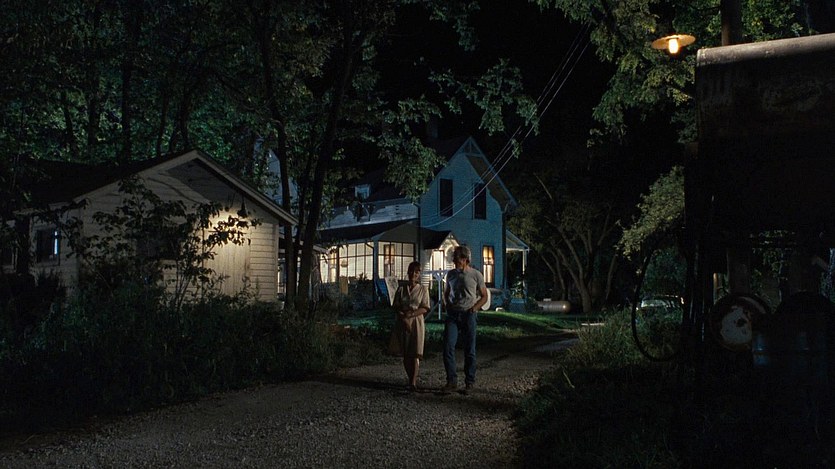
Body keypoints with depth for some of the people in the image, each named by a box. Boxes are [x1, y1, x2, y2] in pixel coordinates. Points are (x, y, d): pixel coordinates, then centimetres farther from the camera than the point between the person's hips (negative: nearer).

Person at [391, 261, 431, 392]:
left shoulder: (423, 290, 4)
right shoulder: (401, 289, 9)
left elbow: (425, 308, -3)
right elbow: (395, 307, 4)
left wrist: (411, 314, -16)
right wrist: (404, 317, -13)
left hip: (417, 322, -2)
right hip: (402, 323, 2)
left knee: (415, 353, -10)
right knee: (405, 354, 4)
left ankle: (413, 382, -16)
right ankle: (410, 380, 14)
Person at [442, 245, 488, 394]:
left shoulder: (476, 275, 0)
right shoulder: (451, 274, 11)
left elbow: (484, 296, 6)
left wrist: (473, 308, -8)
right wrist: (448, 305, 7)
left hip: (468, 315, -3)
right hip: (452, 315, 3)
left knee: (469, 350, 2)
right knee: (448, 347, -9)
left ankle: (469, 382, 12)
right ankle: (451, 381, -2)